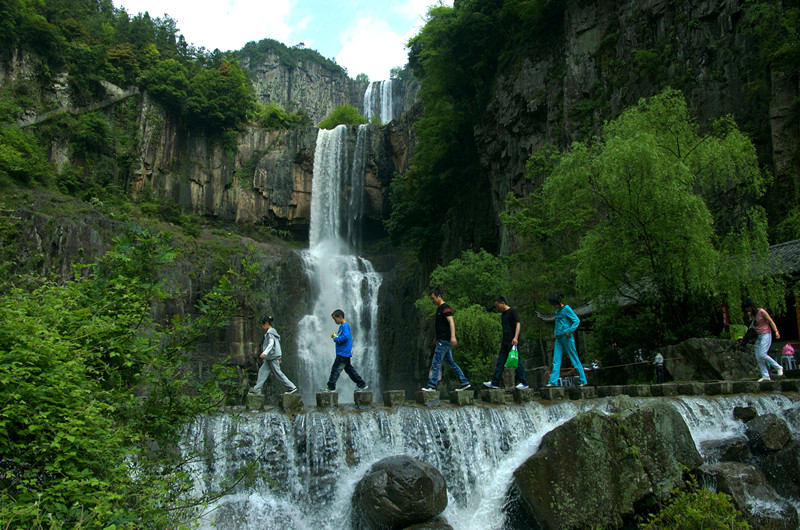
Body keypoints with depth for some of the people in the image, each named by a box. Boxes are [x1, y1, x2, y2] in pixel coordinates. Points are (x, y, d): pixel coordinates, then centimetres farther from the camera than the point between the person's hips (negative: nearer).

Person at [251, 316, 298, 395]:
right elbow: (277, 343, 21)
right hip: (270, 358, 10)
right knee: (262, 371, 9)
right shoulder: (273, 331, 18)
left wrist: (265, 353, -37)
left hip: (273, 356, -10)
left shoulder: (269, 332, -12)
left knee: (278, 373, -6)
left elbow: (271, 344, -25)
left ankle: (292, 387, -4)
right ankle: (257, 389, 11)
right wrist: (279, 357, 24)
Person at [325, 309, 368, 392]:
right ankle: (362, 385, 18)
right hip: (344, 353, 10)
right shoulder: (342, 326, 16)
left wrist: (336, 339, -17)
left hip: (343, 353, -10)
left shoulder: (345, 326, -15)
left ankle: (331, 388, -2)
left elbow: (346, 337, -28)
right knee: (349, 369, 14)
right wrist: (335, 335, 9)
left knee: (335, 369, -7)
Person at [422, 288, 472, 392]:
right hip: (442, 341, 10)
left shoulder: (445, 308, -10)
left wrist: (453, 336, -32)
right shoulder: (439, 309, 20)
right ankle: (464, 382, 16)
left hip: (444, 340, -10)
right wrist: (437, 339, 28)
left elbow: (451, 322, -21)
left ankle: (432, 385, -7)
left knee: (436, 362, -9)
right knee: (450, 363, 12)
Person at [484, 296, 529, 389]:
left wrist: (515, 337, -24)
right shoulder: (503, 314, 19)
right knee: (500, 362, 5)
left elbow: (518, 324, -14)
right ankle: (495, 383, 7)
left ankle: (524, 383, 1)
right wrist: (502, 342, 23)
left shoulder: (512, 311, -6)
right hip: (505, 342, 9)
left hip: (512, 342, -8)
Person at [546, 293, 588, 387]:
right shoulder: (557, 310, 15)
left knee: (574, 359, -2)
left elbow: (577, 320, -12)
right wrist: (555, 332, 16)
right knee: (556, 360, 1)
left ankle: (583, 380, 6)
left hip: (566, 337, -8)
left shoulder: (566, 309, -8)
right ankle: (553, 381, -2)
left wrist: (569, 331, -18)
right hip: (559, 338, 8)